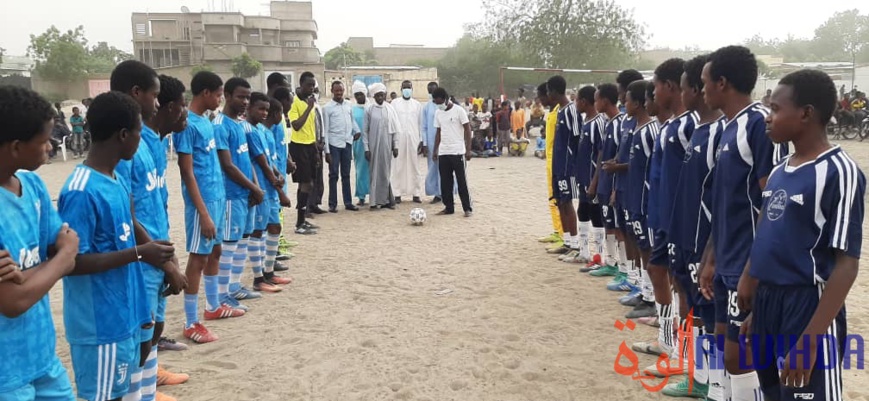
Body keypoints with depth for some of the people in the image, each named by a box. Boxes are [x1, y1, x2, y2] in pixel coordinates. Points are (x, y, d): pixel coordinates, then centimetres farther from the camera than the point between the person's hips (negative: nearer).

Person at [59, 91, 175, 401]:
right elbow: (71, 262, -22)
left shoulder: (117, 180, 6)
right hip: (101, 326, -9)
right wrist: (138, 253, -20)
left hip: (126, 316, 9)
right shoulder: (81, 192, -22)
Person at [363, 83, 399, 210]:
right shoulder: (370, 110, 0)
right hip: (374, 146, -1)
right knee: (375, 173, 0)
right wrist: (366, 148, -5)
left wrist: (395, 146, 3)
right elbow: (365, 131, 1)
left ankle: (386, 200, 10)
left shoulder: (390, 109, 4)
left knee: (386, 173, 4)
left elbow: (395, 129, 7)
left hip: (387, 146, 1)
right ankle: (375, 201, 4)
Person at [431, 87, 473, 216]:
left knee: (462, 181, -2)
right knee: (445, 182, 7)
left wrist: (468, 150, -11)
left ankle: (468, 208, 6)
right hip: (443, 152, 5)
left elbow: (467, 130, -6)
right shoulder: (438, 113, 10)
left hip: (458, 152, -5)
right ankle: (449, 207, 16)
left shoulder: (458, 110, -6)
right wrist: (435, 150, 11)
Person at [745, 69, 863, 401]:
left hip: (809, 307, -8)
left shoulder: (839, 172, -14)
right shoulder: (779, 171, 9)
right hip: (768, 303, 8)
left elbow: (846, 264, -17)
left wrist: (810, 338, -21)